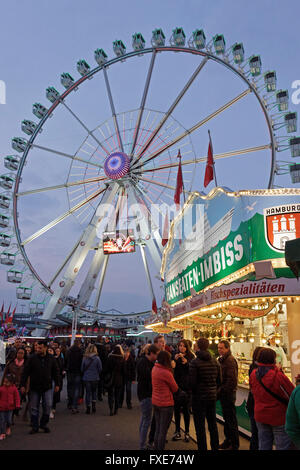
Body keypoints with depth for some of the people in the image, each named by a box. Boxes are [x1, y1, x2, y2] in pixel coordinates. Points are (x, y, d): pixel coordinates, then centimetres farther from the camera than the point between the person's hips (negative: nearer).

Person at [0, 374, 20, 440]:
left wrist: (17, 405, -5)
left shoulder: (14, 388, -6)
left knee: (8, 420, 3)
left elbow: (17, 397, 0)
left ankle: (8, 428, 36)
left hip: (10, 408, 0)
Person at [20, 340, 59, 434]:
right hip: (34, 387, -1)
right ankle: (35, 427, 21)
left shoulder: (51, 359, 0)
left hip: (47, 387, 1)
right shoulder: (32, 359, -6)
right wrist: (23, 385, -8)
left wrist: (57, 384, 9)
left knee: (48, 406, -3)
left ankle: (44, 424, 17)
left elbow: (55, 372, 9)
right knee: (34, 408, 7)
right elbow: (25, 372, -4)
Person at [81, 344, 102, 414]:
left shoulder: (84, 358, -8)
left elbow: (82, 369, 1)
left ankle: (88, 408, 12)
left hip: (86, 378, 0)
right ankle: (93, 406, 13)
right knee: (94, 391, 19)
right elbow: (100, 369, -5)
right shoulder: (97, 358, -12)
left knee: (88, 392, 9)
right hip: (95, 378, 0)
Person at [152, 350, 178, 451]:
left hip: (155, 402, 8)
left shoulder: (154, 369, -1)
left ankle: (156, 447, 29)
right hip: (166, 404, -8)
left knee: (158, 428, 20)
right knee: (163, 430, 6)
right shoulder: (166, 372, -23)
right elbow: (175, 388, -10)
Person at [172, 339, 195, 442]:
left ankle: (187, 432, 17)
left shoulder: (190, 356, -2)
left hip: (187, 387, -2)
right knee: (176, 409, 7)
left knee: (186, 410, 4)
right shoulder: (175, 356, 4)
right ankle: (177, 431, 20)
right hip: (176, 386, 2)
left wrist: (185, 361, -26)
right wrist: (175, 360, -17)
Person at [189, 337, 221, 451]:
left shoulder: (194, 362, -17)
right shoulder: (215, 361, -1)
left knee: (200, 426, 5)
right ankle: (215, 447, 30)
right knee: (213, 423, 19)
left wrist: (194, 392, 3)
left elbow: (192, 382, -17)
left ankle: (202, 447, 11)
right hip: (212, 397, 6)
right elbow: (219, 380, 4)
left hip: (199, 398, -6)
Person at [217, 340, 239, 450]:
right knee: (226, 418, 19)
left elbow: (232, 380, -24)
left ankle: (234, 445, 13)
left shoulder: (230, 360, -18)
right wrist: (219, 390, 9)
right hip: (224, 394, 9)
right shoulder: (222, 359, 11)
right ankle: (228, 440, 32)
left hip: (229, 393, -9)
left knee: (231, 420, 2)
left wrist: (221, 391, -19)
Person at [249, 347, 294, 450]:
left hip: (260, 416, 6)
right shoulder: (278, 376, -24)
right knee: (282, 446, 10)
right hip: (279, 418, -5)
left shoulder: (253, 374, -5)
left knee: (263, 446, 18)